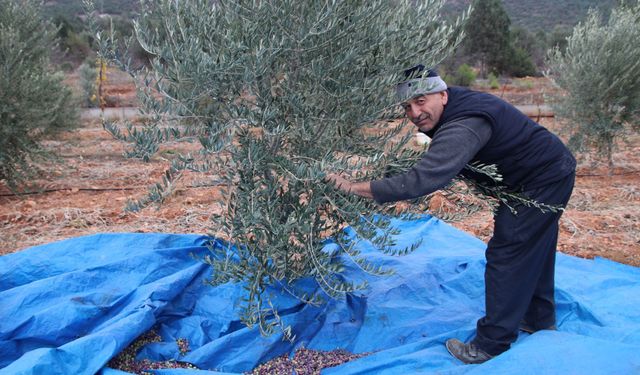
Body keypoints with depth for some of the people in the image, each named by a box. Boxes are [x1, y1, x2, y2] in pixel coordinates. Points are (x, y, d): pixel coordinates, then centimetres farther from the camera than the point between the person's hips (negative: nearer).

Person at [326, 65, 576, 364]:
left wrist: (353, 187, -42)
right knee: (532, 248, 22)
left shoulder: (463, 127, -35)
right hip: (549, 171, 10)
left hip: (545, 180, -10)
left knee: (506, 254, -8)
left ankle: (491, 346, 3)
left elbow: (419, 181, -45)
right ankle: (540, 318, 40)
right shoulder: (455, 107, -3)